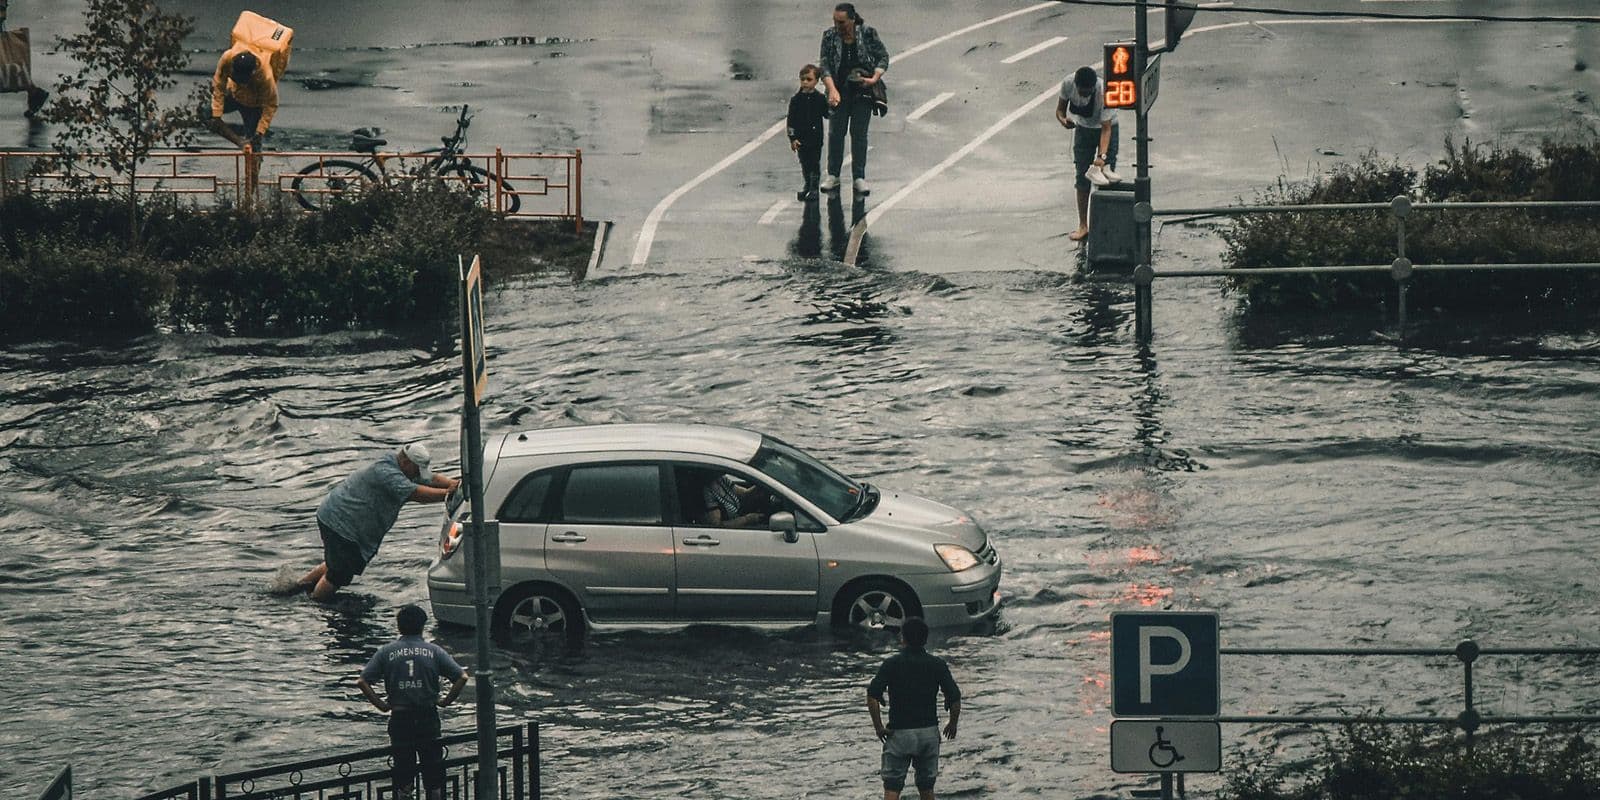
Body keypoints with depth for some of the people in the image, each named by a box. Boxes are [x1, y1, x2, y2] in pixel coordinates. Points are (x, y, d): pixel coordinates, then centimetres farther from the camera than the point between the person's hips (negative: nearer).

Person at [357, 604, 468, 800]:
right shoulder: (434, 651, -1)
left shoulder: (386, 652, -1)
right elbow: (461, 677, -8)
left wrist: (380, 704, 1)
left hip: (399, 718, 0)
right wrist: (446, 701, 3)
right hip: (428, 716, 0)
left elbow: (362, 681, -7)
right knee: (433, 769, 9)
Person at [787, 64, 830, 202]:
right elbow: (791, 120, -1)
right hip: (801, 138, 1)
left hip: (816, 138, -1)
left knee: (815, 163, 0)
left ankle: (814, 188, 8)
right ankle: (807, 185, 29)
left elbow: (826, 114, 7)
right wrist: (792, 138, -6)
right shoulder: (796, 100, -2)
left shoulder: (820, 99, -2)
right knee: (805, 164, 12)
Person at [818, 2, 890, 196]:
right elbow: (825, 65, -7)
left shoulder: (868, 34, -7)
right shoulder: (829, 36, -4)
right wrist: (832, 90, -20)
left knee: (859, 133, 0)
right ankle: (833, 176, 13)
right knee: (835, 132, 2)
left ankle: (859, 178, 5)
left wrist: (875, 78, -13)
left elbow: (884, 57, 2)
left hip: (863, 91, -1)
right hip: (839, 91, 1)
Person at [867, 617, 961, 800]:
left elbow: (872, 696, -17)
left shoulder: (892, 664, -6)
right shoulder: (937, 665, -1)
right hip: (929, 733, 2)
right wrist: (952, 724, 10)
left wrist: (878, 727, -7)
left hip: (899, 733, -2)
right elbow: (955, 698, -7)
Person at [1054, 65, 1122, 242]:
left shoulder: (1105, 93, -35)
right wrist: (1063, 119, -34)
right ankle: (1083, 226, 9)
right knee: (1081, 178, 1)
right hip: (1082, 128, 3)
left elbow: (1106, 128, -32)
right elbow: (1060, 109, -9)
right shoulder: (1068, 84, -25)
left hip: (1106, 128, -3)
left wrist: (1102, 156, -42)